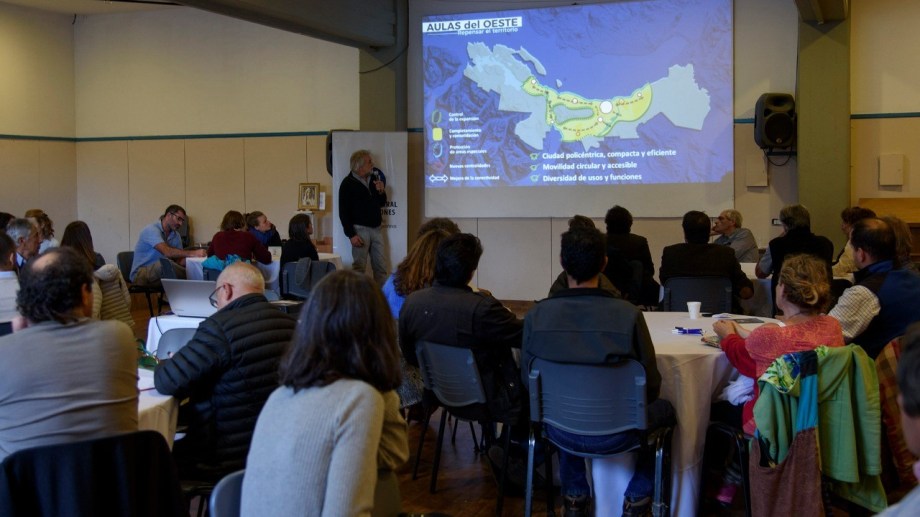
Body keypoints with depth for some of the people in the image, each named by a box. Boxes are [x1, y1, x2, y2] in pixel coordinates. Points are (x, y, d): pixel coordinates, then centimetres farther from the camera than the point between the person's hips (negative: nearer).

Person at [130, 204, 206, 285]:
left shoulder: (176, 236, 8)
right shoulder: (151, 229, -16)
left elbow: (179, 261, 1)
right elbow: (167, 252, -30)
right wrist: (192, 253, -37)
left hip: (161, 271, 6)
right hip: (140, 274, -6)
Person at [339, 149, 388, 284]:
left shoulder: (373, 179, 11)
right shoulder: (348, 184, -8)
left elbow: (381, 203, 20)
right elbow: (343, 212, -10)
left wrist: (381, 191, -2)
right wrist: (351, 235, -15)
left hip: (376, 229, 6)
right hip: (360, 229, -6)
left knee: (381, 266, 7)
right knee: (359, 267, -2)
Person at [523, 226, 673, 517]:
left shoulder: (536, 315, -16)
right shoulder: (629, 315, -21)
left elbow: (528, 381, -2)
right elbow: (651, 385, -10)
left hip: (560, 432, 2)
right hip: (616, 435, -2)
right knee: (664, 409, 29)